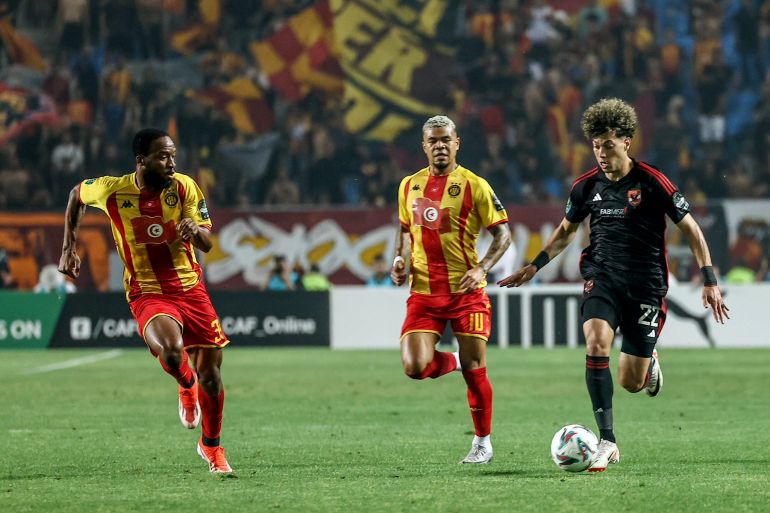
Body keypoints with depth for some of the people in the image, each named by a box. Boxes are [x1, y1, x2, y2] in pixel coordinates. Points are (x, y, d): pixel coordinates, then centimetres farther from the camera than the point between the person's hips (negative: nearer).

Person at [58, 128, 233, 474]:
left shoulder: (184, 186, -7)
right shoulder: (111, 190, -8)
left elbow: (206, 244, -7)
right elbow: (77, 194, 14)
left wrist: (194, 230, -31)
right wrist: (69, 248, 13)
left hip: (190, 288, 2)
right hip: (147, 293, -2)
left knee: (210, 373, 4)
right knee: (170, 348, -32)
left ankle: (211, 446, 29)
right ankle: (187, 386, 5)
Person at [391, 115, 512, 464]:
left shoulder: (473, 185, -4)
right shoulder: (410, 186, 10)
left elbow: (503, 233, -2)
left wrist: (482, 268, -17)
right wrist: (400, 259, 5)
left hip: (466, 292, -3)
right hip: (424, 292, 3)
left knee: (474, 370, -1)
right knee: (415, 368, -13)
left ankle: (483, 442, 17)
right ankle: (452, 361, 21)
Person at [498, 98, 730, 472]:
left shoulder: (651, 182, -9)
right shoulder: (587, 185, 3)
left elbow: (691, 229, -2)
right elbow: (566, 230, 20)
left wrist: (709, 281, -8)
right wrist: (534, 266, 11)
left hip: (646, 286, -2)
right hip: (602, 278, 2)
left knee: (631, 383, 0)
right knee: (596, 345, -27)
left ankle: (649, 362, 41)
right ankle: (607, 443, -22)